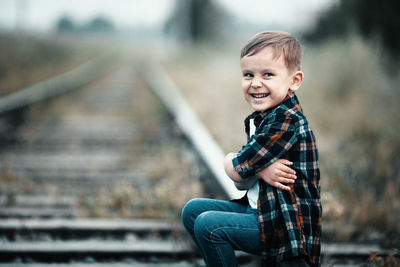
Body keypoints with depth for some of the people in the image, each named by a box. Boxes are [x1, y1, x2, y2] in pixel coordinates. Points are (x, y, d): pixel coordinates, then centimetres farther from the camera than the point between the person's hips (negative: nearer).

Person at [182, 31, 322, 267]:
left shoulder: (286, 119, -20)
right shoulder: (257, 120, 11)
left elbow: (237, 171, -20)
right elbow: (242, 182, 6)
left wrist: (229, 161, 2)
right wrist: (259, 169, -14)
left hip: (287, 228, -10)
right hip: (258, 210, 10)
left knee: (208, 225, -22)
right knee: (193, 210, 13)